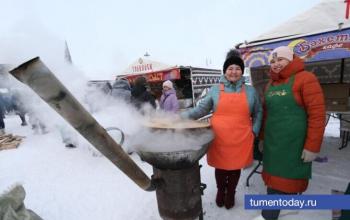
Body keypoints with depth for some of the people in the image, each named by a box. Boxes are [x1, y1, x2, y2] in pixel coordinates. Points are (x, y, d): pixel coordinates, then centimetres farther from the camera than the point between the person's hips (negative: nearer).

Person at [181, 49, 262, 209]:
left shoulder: (250, 91, 5)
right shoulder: (215, 90, 1)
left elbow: (257, 113, 14)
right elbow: (201, 109, 2)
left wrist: (254, 131, 3)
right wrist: (183, 116, -8)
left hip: (241, 139, 1)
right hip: (219, 138, 0)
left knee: (235, 167, 16)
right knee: (220, 166, 14)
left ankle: (230, 193, 42)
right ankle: (220, 191, 43)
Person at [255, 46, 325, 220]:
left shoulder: (305, 79, -9)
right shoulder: (270, 84, 10)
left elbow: (317, 114, -13)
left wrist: (312, 146, -16)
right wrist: (262, 137, 14)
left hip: (294, 142, -6)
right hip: (273, 140, 6)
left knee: (289, 176, 8)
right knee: (274, 176, 14)